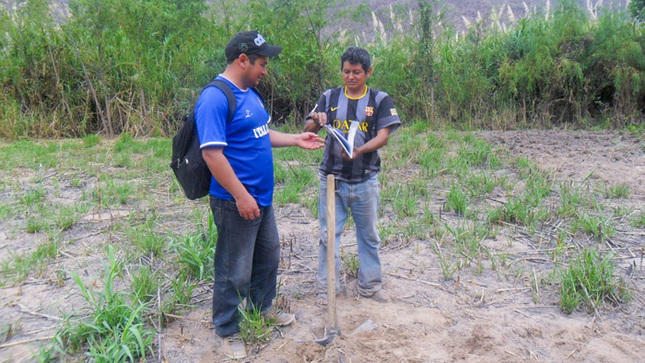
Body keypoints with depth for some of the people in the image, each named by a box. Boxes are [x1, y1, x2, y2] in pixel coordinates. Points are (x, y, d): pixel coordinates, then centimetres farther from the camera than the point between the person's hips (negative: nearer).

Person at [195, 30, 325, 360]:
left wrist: (295, 140, 12)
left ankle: (262, 308, 46)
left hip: (262, 197, 10)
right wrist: (241, 196, -23)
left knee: (268, 256, 23)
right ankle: (227, 331, 26)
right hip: (236, 202, -9)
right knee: (235, 271, 5)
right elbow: (212, 153, -24)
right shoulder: (215, 98, -19)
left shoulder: (251, 93, 11)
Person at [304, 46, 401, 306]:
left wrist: (360, 150, -27)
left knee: (369, 235, 13)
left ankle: (370, 284, 30)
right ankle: (325, 287, 20)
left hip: (366, 180, 0)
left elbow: (383, 136, -8)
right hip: (332, 178, 0)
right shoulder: (329, 97, 5)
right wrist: (315, 121, -23)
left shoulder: (380, 100, 2)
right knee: (328, 234, 6)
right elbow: (308, 130, 1)